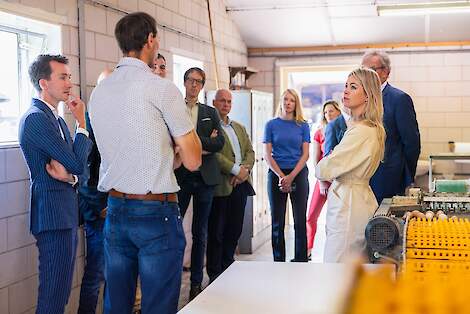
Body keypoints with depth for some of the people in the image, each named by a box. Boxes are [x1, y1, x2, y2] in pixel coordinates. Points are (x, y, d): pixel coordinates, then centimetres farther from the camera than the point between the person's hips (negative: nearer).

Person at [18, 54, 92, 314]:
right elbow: (77, 164, -18)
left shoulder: (57, 119, 17)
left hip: (66, 214, 10)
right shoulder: (36, 118, -14)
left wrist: (69, 175, -10)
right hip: (53, 214, -10)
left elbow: (75, 165, 14)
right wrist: (81, 122, -7)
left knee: (61, 292, 16)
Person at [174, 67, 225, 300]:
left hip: (205, 176, 3)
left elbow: (220, 142, 1)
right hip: (180, 175, -3)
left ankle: (196, 284, 16)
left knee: (200, 233, 8)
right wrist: (205, 144, -12)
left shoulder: (210, 113, 13)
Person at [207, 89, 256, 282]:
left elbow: (250, 151, 14)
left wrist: (245, 169, -6)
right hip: (221, 185, -7)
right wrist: (235, 169, -17)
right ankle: (214, 274, 10)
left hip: (240, 184, 7)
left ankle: (227, 270, 21)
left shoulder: (239, 128, 21)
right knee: (217, 232, 1)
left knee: (234, 231, 10)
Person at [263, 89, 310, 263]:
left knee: (300, 220, 1)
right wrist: (281, 177, -11)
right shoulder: (271, 125, 4)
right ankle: (278, 260, 12)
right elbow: (267, 154, -1)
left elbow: (305, 154, 0)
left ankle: (301, 259, 9)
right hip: (276, 175, 0)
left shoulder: (303, 126, 4)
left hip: (299, 174, 0)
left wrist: (291, 177, -12)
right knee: (277, 221, 4)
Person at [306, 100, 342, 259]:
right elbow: (315, 160, 3)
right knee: (311, 216, 1)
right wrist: (321, 181, -6)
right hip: (324, 178, 2)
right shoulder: (319, 133, 6)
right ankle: (308, 249, 17)